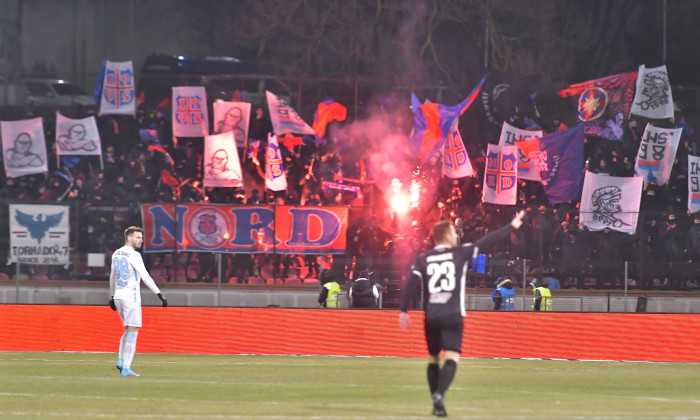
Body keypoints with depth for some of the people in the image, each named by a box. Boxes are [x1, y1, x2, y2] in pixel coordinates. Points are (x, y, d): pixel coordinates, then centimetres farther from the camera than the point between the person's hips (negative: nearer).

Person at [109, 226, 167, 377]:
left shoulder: (116, 254, 13)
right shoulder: (133, 255, -12)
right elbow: (145, 276, -17)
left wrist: (112, 296, 33)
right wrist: (159, 294, -17)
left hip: (118, 296, 8)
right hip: (131, 297, -8)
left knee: (129, 330, 20)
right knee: (132, 332, -6)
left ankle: (121, 361, 7)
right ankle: (126, 368, -10)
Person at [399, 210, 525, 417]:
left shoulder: (423, 259, 6)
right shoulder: (459, 253, 1)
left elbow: (410, 284, -2)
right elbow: (486, 241, 5)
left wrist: (404, 311, 3)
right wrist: (511, 227, 13)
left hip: (431, 316, 3)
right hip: (452, 315, -3)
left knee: (433, 358, 16)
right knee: (452, 357, -9)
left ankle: (436, 404, 15)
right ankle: (439, 394, -32)